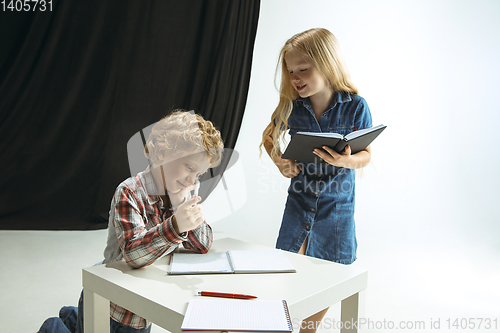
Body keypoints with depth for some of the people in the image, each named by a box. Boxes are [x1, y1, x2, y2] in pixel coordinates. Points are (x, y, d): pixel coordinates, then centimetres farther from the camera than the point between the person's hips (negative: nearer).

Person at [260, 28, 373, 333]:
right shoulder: (291, 106, -7)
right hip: (299, 199, 2)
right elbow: (269, 137, 9)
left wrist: (345, 161, -30)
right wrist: (280, 162, -9)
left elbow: (366, 155, -8)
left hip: (337, 203, -1)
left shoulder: (355, 106, -13)